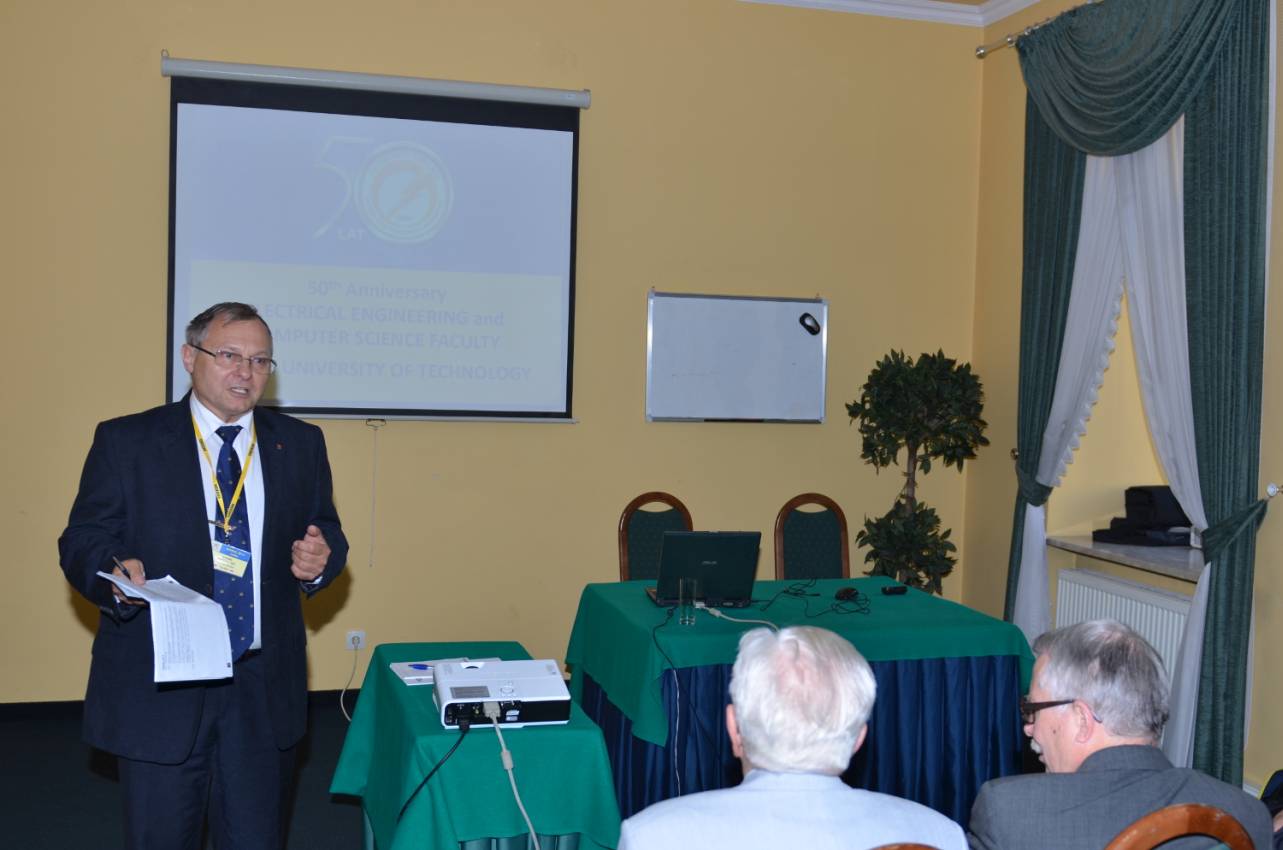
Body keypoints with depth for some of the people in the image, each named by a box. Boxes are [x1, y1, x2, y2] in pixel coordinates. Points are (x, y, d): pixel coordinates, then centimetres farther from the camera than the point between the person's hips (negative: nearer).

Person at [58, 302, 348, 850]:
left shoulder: (300, 444, 6)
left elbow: (327, 535, 12)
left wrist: (319, 559, -11)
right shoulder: (125, 441, -2)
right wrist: (115, 573, -23)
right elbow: (81, 543, -1)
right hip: (158, 685, -2)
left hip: (265, 687, 2)